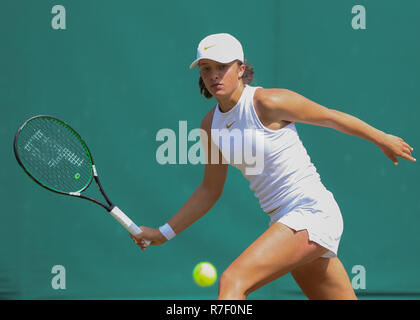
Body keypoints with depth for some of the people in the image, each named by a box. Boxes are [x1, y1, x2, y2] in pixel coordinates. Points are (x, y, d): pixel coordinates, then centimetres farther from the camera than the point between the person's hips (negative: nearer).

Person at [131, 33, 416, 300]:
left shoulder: (269, 103, -13)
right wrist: (164, 233, 16)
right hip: (285, 222, 8)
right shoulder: (211, 125, 8)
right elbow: (210, 190, 20)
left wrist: (383, 140, 12)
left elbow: (331, 117, 1)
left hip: (312, 213, -8)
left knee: (232, 281, -23)